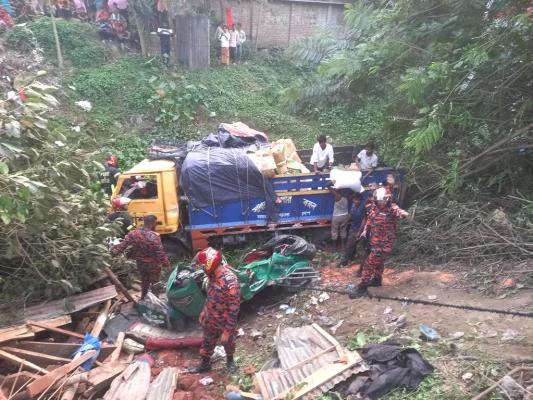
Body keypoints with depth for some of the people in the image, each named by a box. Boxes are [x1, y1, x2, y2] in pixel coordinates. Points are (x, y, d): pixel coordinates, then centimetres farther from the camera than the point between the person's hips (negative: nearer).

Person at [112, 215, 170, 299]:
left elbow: (123, 245, -7)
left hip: (141, 264, 5)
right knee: (155, 283, 17)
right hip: (153, 266, -5)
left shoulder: (133, 233, -12)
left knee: (144, 282, 28)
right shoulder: (154, 236, -27)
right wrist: (167, 264, -13)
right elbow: (160, 253, -24)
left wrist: (114, 252, 8)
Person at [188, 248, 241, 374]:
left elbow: (234, 310, -29)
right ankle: (205, 365, 49)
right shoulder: (214, 275, -12)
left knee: (228, 343, 23)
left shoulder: (230, 282, -37)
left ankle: (230, 360, 52)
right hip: (210, 320, 6)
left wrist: (227, 331, -22)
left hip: (225, 323, -6)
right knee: (207, 343, 25)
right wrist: (204, 310, 18)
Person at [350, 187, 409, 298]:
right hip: (374, 240, 7)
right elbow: (370, 219, 18)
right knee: (379, 260, 28)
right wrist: (365, 230, 9)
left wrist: (404, 214, -57)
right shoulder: (374, 208, 2)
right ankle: (377, 279, 48)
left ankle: (363, 288, -5)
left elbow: (401, 212, -35)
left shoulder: (392, 208, -17)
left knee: (370, 263, -11)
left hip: (384, 242, -7)